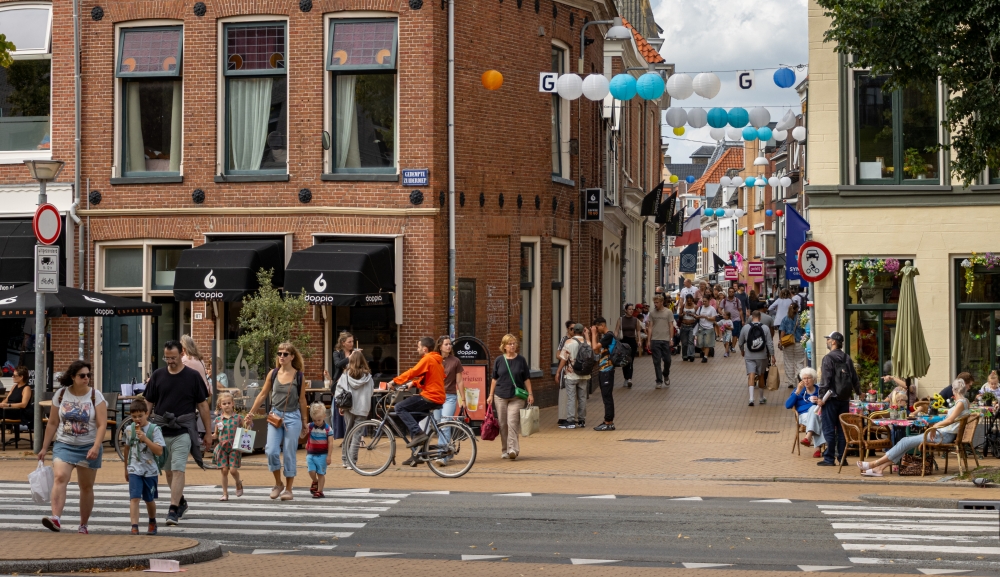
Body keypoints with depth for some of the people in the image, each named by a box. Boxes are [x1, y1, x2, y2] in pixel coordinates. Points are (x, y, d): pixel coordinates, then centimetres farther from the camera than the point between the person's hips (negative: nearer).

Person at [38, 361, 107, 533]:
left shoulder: (96, 396, -4)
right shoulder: (61, 395, 2)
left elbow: (102, 425, -9)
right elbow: (52, 423, 9)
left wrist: (96, 447, -22)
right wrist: (44, 448, 10)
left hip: (88, 448, 0)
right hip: (64, 446, 0)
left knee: (86, 487, 7)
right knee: (59, 477, -23)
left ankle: (83, 525, 20)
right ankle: (55, 518, -35)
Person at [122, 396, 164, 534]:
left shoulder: (154, 429, -9)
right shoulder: (129, 430, 1)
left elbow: (159, 451, -16)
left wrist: (145, 438, -25)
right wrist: (126, 468, 23)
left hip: (150, 471, -1)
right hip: (134, 470, 1)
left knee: (149, 499, 14)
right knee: (134, 498, -15)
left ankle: (152, 522, 39)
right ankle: (134, 527, -20)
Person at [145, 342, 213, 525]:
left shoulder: (193, 376, -1)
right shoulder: (157, 375, 6)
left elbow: (203, 405, 3)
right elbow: (148, 404, 10)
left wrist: (209, 433, 1)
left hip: (183, 431, -3)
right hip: (160, 430, 4)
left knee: (178, 470, -12)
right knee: (168, 471, 14)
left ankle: (173, 510, -15)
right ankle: (181, 501, 34)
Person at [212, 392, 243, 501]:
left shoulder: (237, 418, 2)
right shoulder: (218, 420, 6)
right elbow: (216, 435, 15)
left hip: (234, 447, -2)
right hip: (222, 447, 2)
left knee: (233, 470, -10)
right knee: (224, 470, 0)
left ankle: (238, 484, 23)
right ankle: (225, 494, 9)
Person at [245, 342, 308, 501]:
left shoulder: (299, 376, -3)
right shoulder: (273, 374, 3)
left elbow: (302, 401, 3)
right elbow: (262, 395, 9)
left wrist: (304, 425, 6)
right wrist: (251, 413, 6)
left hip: (292, 417, -2)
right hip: (275, 416, 2)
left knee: (289, 454, 1)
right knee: (271, 451, -10)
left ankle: (288, 489, 12)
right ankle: (278, 484, 11)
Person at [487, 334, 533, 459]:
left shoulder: (521, 360, 2)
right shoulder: (499, 360, 4)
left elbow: (526, 378, 6)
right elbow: (494, 379, 10)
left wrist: (530, 394, 2)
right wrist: (491, 394, 8)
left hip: (516, 397, -2)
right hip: (500, 396, 2)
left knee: (512, 422, -13)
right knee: (503, 424, 5)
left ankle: (513, 449, -15)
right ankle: (505, 450, 15)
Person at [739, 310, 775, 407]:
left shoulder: (745, 327, -4)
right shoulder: (765, 328, -5)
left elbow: (740, 342, 5)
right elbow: (769, 343, -6)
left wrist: (742, 351, 23)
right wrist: (772, 356, 1)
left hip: (749, 356, -1)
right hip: (762, 356, 1)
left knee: (751, 375, -6)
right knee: (761, 376, 15)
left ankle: (751, 398, -22)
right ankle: (762, 398, 27)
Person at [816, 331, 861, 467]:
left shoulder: (828, 358, -11)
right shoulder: (847, 358, 9)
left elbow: (825, 380, -16)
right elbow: (854, 378, 15)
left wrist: (821, 397, -12)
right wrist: (858, 392, 31)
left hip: (831, 399, -6)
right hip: (845, 399, 6)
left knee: (829, 430, -2)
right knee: (842, 429, 10)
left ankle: (829, 459, -3)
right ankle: (842, 458, 11)